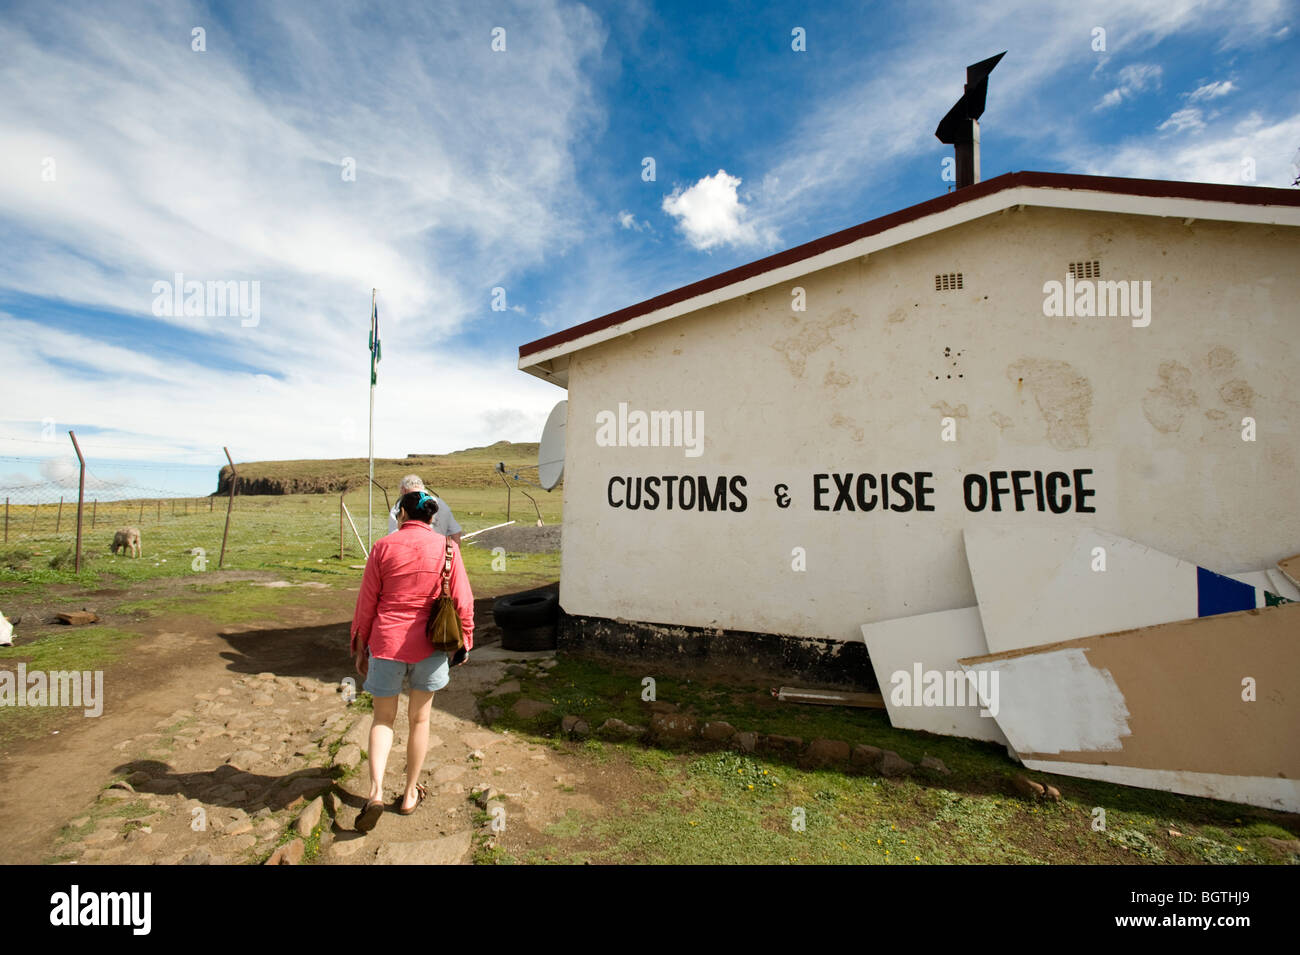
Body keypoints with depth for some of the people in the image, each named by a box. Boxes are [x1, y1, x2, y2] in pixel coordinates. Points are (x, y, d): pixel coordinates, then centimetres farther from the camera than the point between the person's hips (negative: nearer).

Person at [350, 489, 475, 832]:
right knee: (419, 718, 17)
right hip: (429, 644, 0)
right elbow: (462, 600, -5)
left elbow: (366, 602, 0)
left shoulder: (383, 547, -4)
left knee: (383, 719, 19)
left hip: (386, 642, 0)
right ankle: (410, 793, 30)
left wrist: (360, 647, 11)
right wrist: (465, 641, 8)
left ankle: (375, 792, 7)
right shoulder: (446, 547, -6)